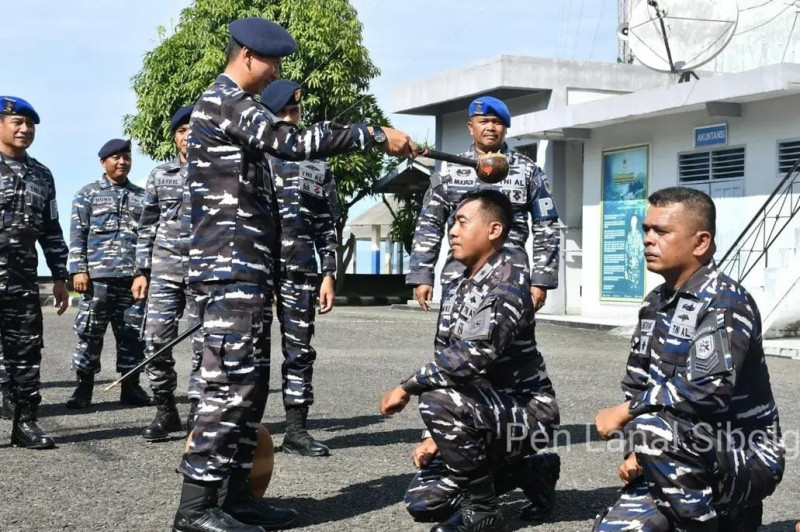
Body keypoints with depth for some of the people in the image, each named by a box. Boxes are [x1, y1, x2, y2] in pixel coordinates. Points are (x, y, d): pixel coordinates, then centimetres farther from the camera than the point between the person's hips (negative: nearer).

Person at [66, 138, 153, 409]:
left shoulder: (142, 196, 17)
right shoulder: (88, 194, 9)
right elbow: (77, 234, 3)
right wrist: (78, 269, -8)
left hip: (134, 276, 3)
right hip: (98, 275, -3)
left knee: (133, 334, 4)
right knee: (89, 331, -2)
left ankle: (131, 387, 11)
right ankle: (84, 387, 5)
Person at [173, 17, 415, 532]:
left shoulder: (235, 106, 23)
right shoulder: (225, 101, -9)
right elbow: (294, 141, -20)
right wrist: (377, 135, -16)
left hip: (247, 267, 10)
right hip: (232, 267, -10)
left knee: (250, 384, 10)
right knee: (230, 384, -10)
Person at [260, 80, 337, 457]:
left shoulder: (318, 164, 14)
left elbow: (327, 225, 12)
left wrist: (329, 274, 4)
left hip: (302, 269, 3)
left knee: (300, 349, 4)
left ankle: (296, 431, 10)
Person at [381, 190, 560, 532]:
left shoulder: (508, 278, -19)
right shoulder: (456, 290, 7)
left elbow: (474, 354, -32)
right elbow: (448, 362, 10)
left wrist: (407, 388, -23)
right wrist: (438, 436, 3)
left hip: (527, 411, -9)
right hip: (488, 409, 9)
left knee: (438, 402, -34)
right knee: (421, 500, 7)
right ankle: (522, 469, 21)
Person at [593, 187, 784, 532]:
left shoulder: (725, 302, -17)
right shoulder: (655, 304, 8)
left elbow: (708, 390, -31)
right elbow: (636, 385, 10)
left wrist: (624, 413, -20)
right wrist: (637, 453, -8)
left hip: (744, 459, -8)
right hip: (687, 466, 8)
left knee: (651, 424, -33)